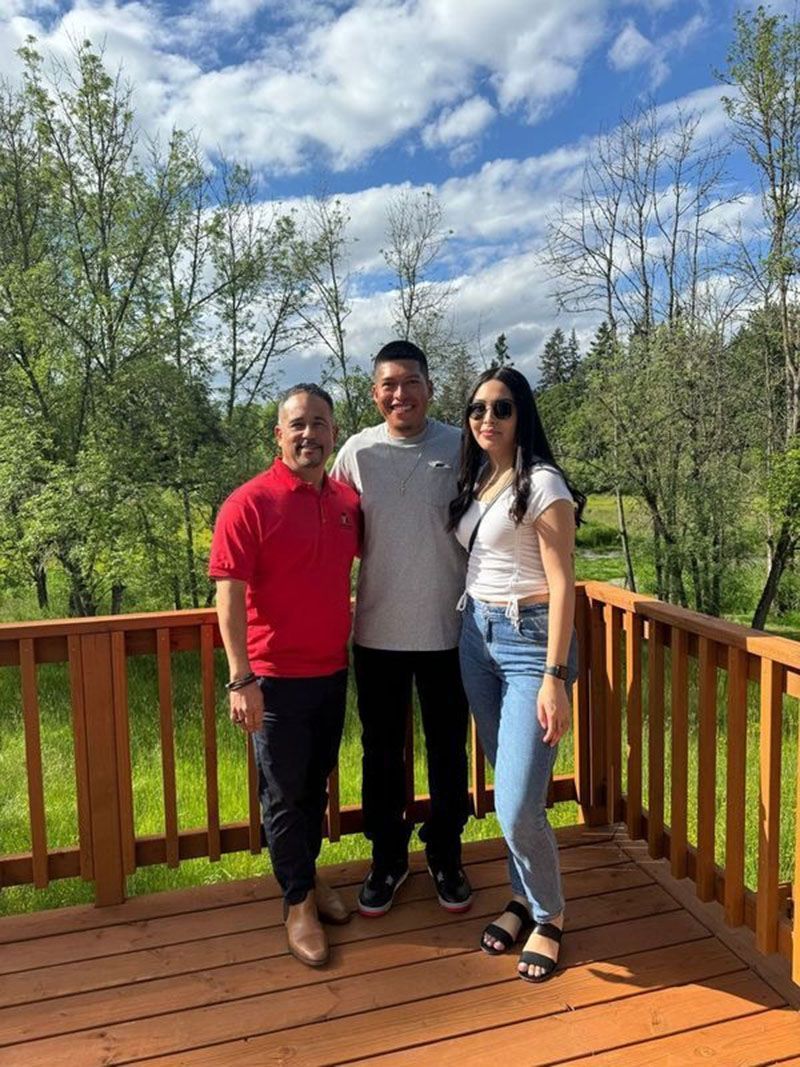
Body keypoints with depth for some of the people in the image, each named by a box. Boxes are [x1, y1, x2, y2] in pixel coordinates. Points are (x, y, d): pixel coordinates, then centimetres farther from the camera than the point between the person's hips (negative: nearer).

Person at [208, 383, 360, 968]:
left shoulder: (347, 501, 1)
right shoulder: (250, 503, -14)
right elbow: (230, 597, -17)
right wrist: (241, 679, -21)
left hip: (333, 671, 5)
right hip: (276, 678, -5)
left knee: (316, 784, 20)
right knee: (285, 793, 9)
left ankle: (308, 871, 40)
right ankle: (299, 900, 27)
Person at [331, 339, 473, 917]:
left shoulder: (461, 449, -4)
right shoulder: (356, 452, -1)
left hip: (447, 630, -1)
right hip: (377, 630, 1)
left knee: (448, 749, 13)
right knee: (382, 751, 14)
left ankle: (446, 855, 35)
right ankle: (387, 858, 34)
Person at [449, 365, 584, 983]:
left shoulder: (542, 483, -10)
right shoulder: (475, 482, 11)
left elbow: (562, 585, -14)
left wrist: (555, 677, -18)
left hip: (530, 639, -6)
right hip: (477, 635, 7)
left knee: (518, 805, -6)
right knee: (507, 791, 14)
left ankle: (548, 916, 20)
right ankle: (524, 899, 33)